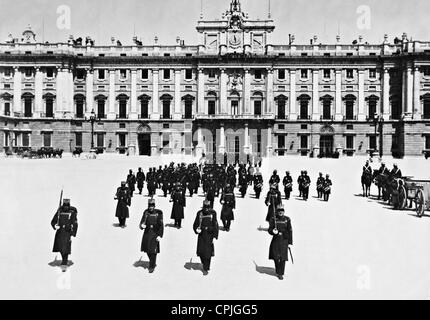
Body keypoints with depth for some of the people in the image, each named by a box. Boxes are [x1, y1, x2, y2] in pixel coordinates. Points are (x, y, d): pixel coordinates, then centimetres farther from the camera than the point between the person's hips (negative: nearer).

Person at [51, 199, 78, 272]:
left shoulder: (72, 212, -5)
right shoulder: (59, 211, 5)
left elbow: (75, 224, -5)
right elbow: (53, 221, 8)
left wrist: (73, 235, -11)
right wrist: (55, 226, -15)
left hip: (68, 233, -4)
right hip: (59, 232, 4)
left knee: (65, 249, -13)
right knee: (60, 248, 14)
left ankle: (64, 265, -11)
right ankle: (65, 261, 38)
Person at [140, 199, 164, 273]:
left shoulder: (158, 213, -8)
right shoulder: (146, 212, -1)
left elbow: (161, 225, -6)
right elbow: (142, 222, 1)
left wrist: (160, 235, -12)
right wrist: (142, 225, -23)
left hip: (155, 235, -3)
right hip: (147, 234, 3)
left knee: (153, 251, -6)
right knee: (147, 250, 13)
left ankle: (151, 266, 9)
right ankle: (153, 263, 36)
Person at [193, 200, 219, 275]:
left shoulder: (212, 213, -3)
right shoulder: (200, 213, 2)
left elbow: (215, 226, -1)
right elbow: (195, 224, 10)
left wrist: (215, 237, -7)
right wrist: (197, 229, -12)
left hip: (209, 235, -2)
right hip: (201, 235, 2)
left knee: (208, 252, -6)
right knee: (201, 252, 1)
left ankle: (206, 269, 8)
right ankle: (205, 264, 29)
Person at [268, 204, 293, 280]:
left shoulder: (287, 219, 1)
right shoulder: (273, 219, 0)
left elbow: (290, 231, 4)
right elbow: (270, 230, 1)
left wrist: (290, 242, 1)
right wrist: (273, 231, -23)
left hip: (284, 240, -1)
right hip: (276, 240, 1)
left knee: (283, 258, -4)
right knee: (276, 257, 5)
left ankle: (281, 274, 8)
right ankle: (278, 271, 31)